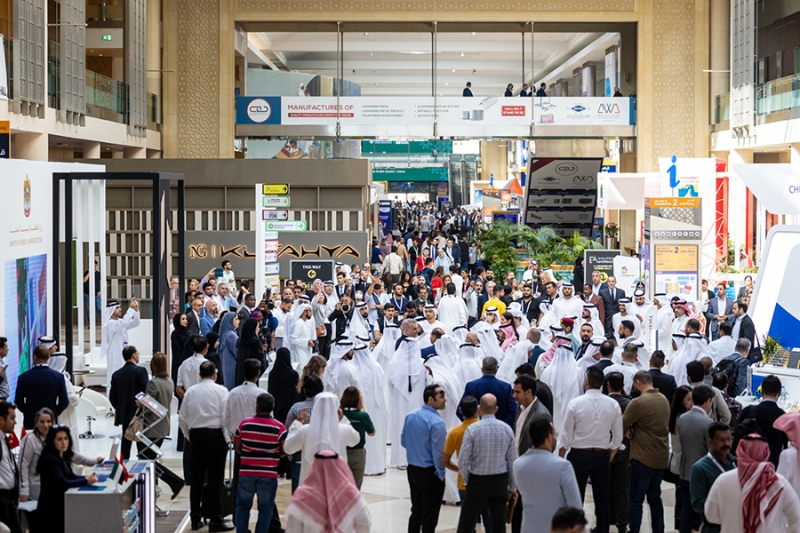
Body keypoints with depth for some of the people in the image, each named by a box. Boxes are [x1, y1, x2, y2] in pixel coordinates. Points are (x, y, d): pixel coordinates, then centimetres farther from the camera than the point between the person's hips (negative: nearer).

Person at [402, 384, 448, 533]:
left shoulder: (410, 416, 0)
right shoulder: (437, 422, -22)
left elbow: (404, 442, 11)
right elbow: (438, 453, -20)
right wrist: (441, 474, -6)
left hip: (412, 470, 7)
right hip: (430, 473, -7)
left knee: (416, 511, 18)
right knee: (430, 516, 3)